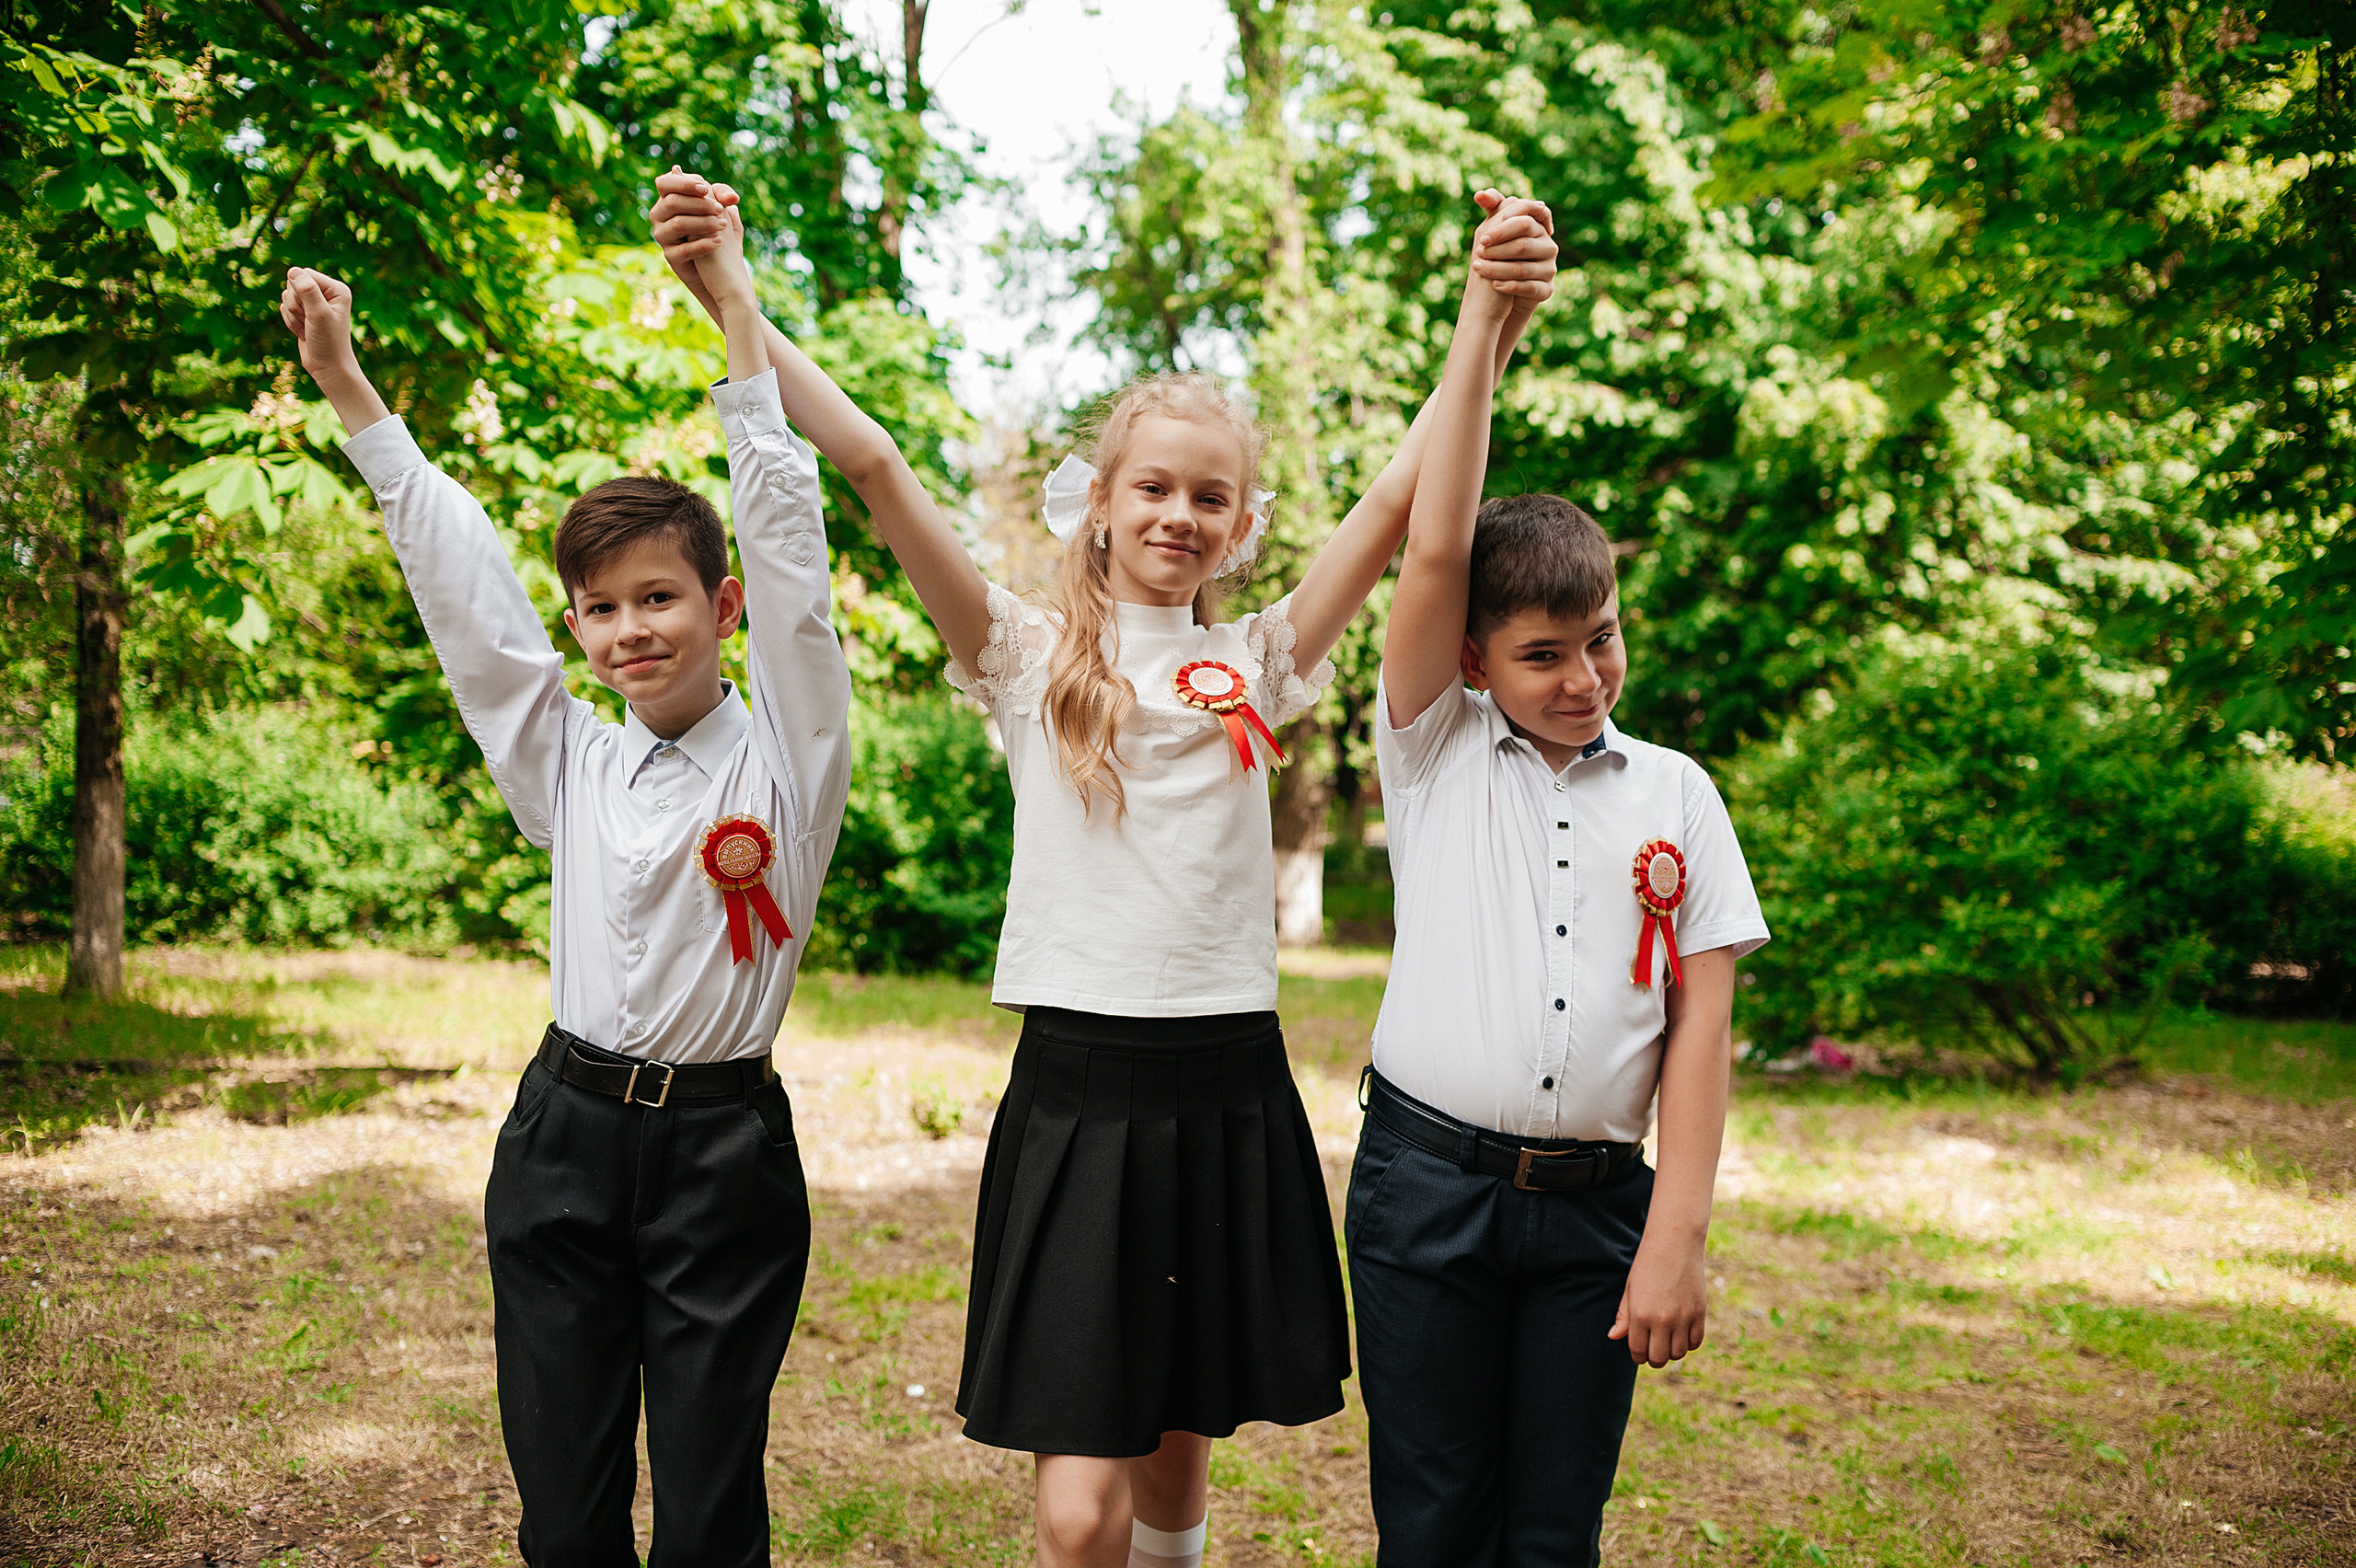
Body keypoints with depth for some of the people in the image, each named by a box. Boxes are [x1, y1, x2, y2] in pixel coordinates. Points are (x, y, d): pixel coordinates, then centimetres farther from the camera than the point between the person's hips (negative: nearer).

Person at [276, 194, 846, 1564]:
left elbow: (786, 540, -8)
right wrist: (347, 385, 8)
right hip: (568, 1133, 3)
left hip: (725, 1145, -3)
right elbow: (461, 576, 8)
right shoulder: (571, 762, 8)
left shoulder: (784, 754, -1)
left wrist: (738, 314, -12)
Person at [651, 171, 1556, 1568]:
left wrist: (1488, 330, -17)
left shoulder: (1256, 667, 8)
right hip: (1078, 1086, -2)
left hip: (1228, 1094, 2)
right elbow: (873, 465, -4)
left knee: (1174, 1455, 15)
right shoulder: (1030, 657, 4)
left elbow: (1405, 497, -4)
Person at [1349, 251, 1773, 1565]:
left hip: (1597, 1200, 1)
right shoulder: (1438, 755, 4)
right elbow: (1435, 552, -9)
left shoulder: (1674, 794, 7)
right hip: (1428, 1182, -1)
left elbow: (1701, 1023, 3)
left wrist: (1676, 1240, -5)